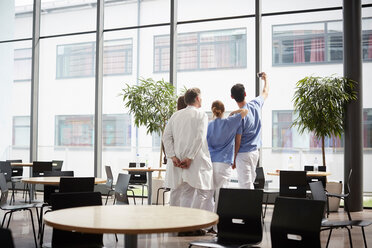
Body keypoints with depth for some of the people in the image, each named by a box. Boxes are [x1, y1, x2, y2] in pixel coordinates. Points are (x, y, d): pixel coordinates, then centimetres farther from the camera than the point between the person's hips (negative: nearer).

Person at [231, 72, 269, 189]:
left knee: (246, 186, -4)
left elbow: (237, 141, -16)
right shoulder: (256, 104, -2)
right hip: (255, 152, 7)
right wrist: (265, 80, 40)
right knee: (250, 182, 19)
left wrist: (234, 159, -6)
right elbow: (265, 93, 22)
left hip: (243, 154, -7)